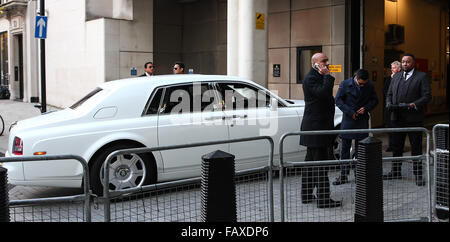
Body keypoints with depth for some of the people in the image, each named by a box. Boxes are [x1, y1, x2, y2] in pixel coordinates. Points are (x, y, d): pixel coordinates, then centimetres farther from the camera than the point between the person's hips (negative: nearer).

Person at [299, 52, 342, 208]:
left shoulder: (317, 77, 20)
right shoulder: (311, 78, -13)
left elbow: (325, 96, 28)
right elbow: (324, 92, -27)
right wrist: (327, 76, -18)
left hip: (314, 127, 11)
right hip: (316, 127, -11)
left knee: (311, 161, 14)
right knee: (320, 163, -9)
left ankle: (307, 195, 22)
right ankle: (323, 199, -5)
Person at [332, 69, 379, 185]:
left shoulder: (370, 86, 1)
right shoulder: (345, 84, -5)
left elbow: (374, 100, 10)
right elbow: (338, 100, -5)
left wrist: (366, 108, -9)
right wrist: (350, 112, -13)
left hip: (362, 121, 1)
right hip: (348, 120, -1)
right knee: (345, 148, 2)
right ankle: (343, 176, 9)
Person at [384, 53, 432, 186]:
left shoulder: (422, 76, -2)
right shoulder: (396, 76, 15)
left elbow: (427, 96, -8)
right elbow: (390, 94, 17)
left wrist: (414, 105, -21)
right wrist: (389, 104, -4)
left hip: (414, 119, -5)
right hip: (397, 118, 5)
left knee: (416, 148, 1)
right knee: (396, 146, 13)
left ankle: (418, 175, 9)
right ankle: (396, 172, 25)